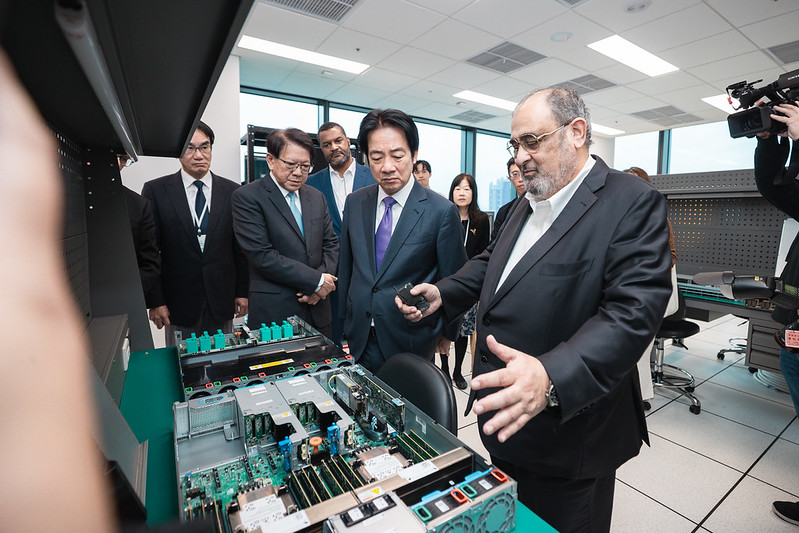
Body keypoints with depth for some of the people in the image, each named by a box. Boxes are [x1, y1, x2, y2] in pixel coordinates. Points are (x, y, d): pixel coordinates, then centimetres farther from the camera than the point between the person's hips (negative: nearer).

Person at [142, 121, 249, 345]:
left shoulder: (232, 191, 3)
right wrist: (155, 301, -4)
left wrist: (243, 292, 2)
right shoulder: (155, 190, 0)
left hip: (222, 302, 1)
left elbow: (241, 248, 4)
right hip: (178, 304, 0)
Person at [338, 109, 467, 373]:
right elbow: (346, 265, 9)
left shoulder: (442, 211, -14)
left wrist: (448, 333, 5)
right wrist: (346, 317, 13)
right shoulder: (354, 202, 1)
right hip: (359, 339, 4)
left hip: (410, 342, -3)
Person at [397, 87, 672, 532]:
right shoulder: (529, 204, 9)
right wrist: (442, 293, 2)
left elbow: (633, 312, -27)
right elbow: (492, 260, 17)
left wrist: (552, 379, -41)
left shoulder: (633, 203, -17)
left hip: (567, 436, -7)